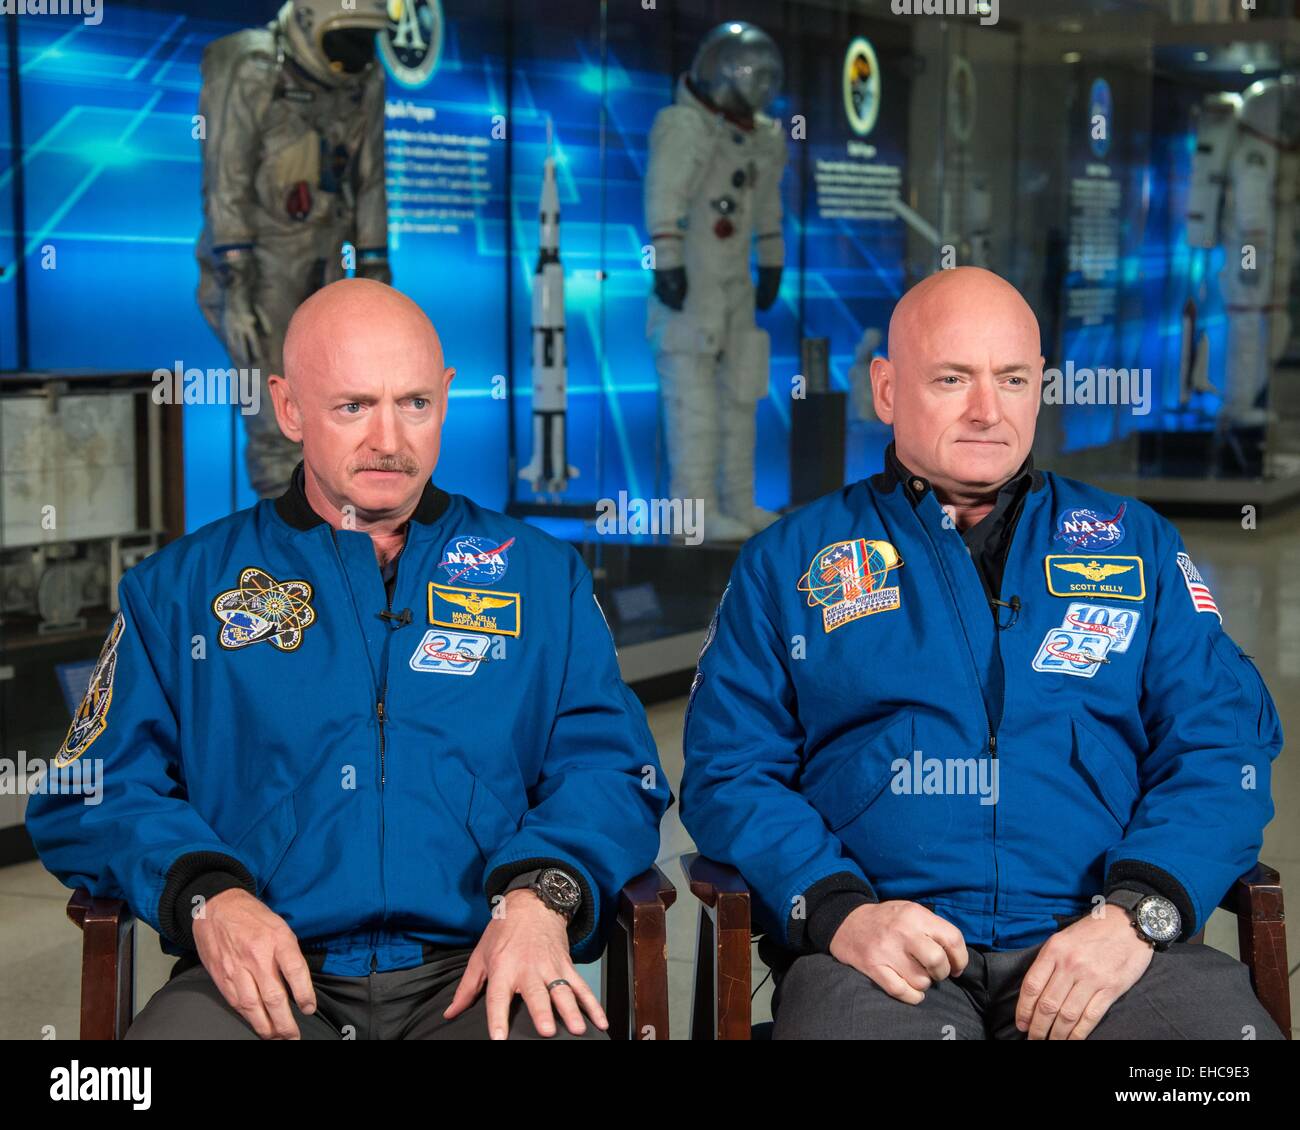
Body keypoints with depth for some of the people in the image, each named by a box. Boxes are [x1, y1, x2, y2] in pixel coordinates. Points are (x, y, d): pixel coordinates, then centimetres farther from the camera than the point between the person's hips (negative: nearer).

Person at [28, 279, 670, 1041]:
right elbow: (93, 794, 8)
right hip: (263, 980, 0)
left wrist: (539, 895, -14)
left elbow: (607, 766, 8)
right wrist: (207, 895, -13)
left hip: (475, 973, 1)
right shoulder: (180, 587, 14)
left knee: (564, 1031, -32)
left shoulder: (539, 575, 16)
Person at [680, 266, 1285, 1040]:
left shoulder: (1138, 544, 16)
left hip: (1107, 946, 1)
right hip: (884, 951, -1)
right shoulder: (790, 562, 13)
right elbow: (727, 771, 7)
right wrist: (839, 910, -11)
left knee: (1225, 1017, -27)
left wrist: (1135, 913, -10)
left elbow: (1221, 743, 7)